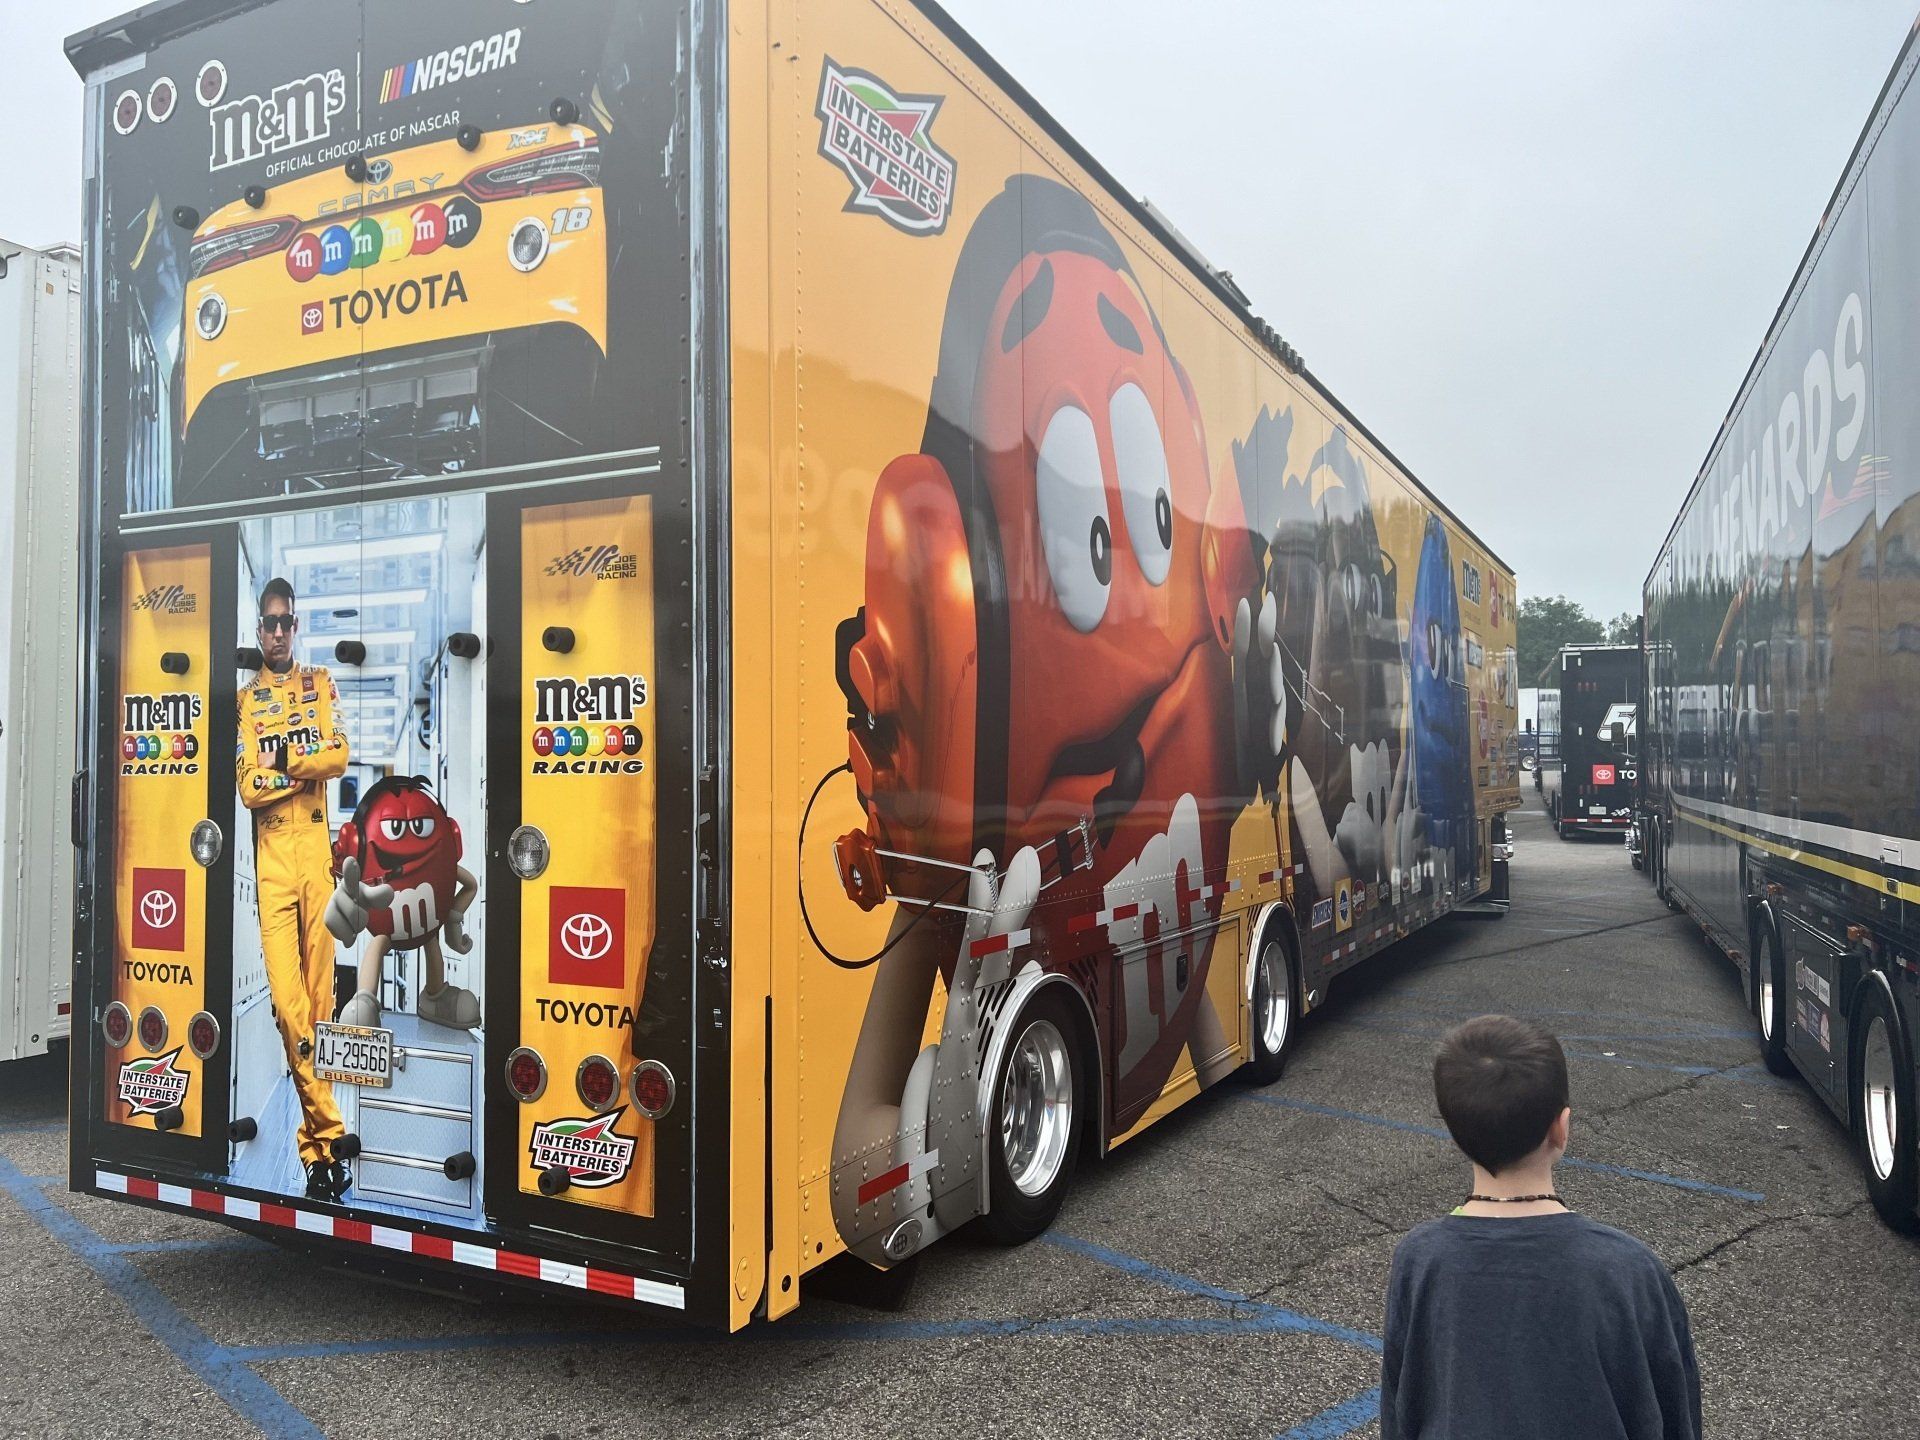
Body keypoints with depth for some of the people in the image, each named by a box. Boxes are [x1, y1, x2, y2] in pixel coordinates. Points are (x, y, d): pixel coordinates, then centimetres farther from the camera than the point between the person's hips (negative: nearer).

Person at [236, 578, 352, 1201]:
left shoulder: (320, 683, 12)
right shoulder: (245, 699, 10)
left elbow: (339, 755, -1)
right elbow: (247, 787, -1)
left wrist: (282, 761, -8)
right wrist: (306, 766, -8)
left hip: (316, 849, 1)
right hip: (271, 857, 0)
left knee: (320, 992, 2)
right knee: (286, 1002, -9)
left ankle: (319, 1140, 9)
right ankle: (323, 1136, -3)